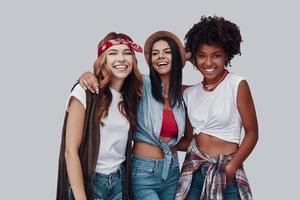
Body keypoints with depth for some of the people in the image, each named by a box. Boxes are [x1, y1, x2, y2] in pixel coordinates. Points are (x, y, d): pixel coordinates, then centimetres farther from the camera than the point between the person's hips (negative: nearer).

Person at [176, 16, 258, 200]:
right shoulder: (190, 93, 7)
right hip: (194, 170, 4)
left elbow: (252, 133, -8)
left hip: (225, 171, -4)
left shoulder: (237, 84, -8)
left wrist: (231, 168, -14)